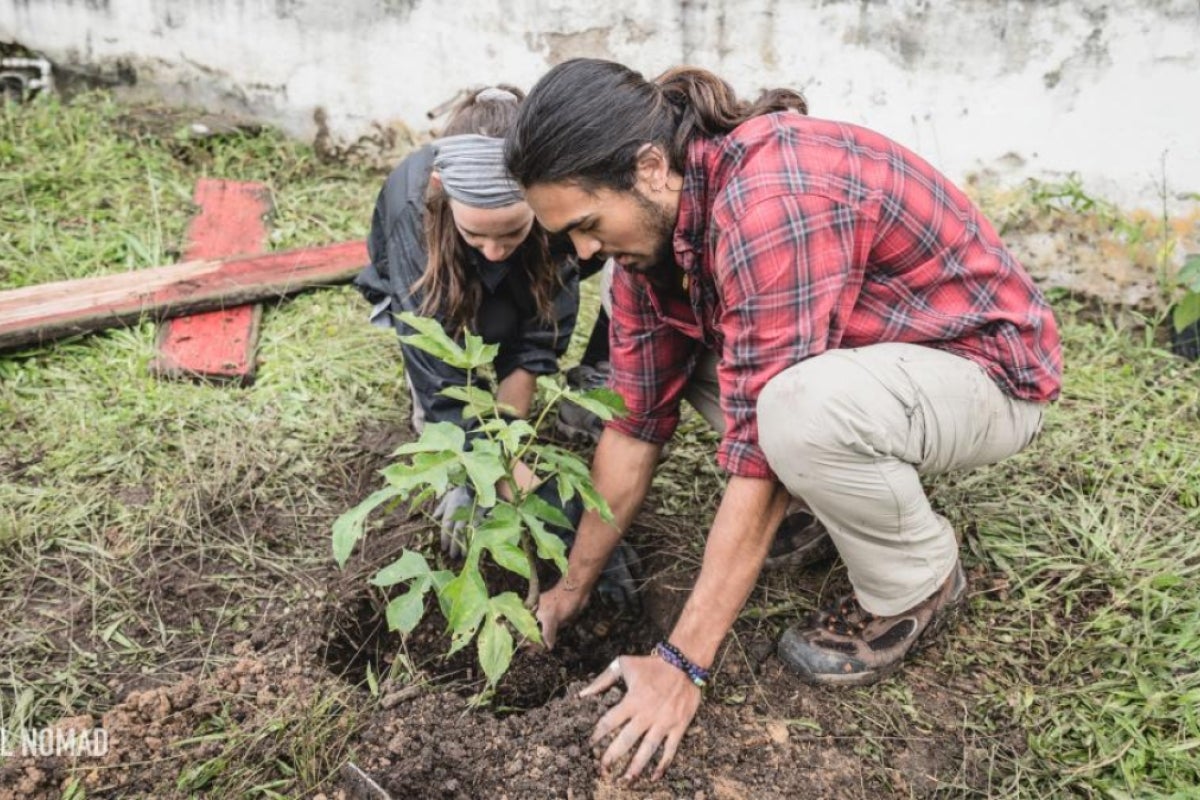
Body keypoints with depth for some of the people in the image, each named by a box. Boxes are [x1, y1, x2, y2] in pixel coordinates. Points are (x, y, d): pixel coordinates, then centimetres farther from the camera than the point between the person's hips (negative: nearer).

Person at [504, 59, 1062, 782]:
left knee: (802, 410, -37)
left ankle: (919, 581, -6)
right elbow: (637, 424, -1)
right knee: (663, 355, 0)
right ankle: (851, 501, 8)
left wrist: (683, 665, -27)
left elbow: (760, 458, -33)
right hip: (859, 359, 8)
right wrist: (571, 588, 4)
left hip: (986, 369, -7)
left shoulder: (773, 203, -33)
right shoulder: (656, 212, -6)